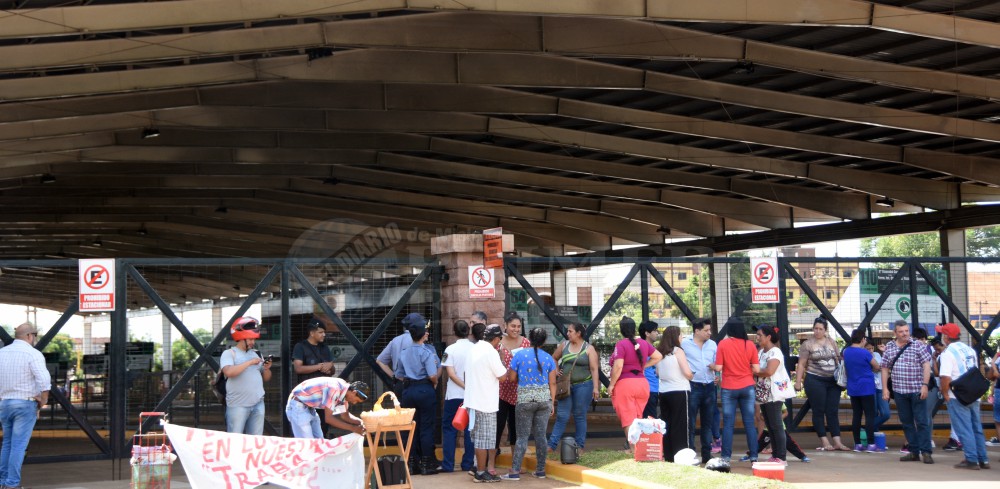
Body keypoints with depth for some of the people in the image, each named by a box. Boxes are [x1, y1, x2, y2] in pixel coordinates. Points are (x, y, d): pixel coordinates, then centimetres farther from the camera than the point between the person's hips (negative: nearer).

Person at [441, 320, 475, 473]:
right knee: (470, 429, 9)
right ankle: (468, 464, 10)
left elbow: (451, 373, -12)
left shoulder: (450, 349, -6)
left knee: (449, 428, 6)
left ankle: (448, 465, 3)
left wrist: (465, 386, -12)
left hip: (454, 395, -2)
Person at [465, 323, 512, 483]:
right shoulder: (491, 352, -17)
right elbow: (502, 376, -13)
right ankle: (481, 473, 6)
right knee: (485, 439, 0)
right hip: (485, 402, -9)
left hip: (473, 399, 9)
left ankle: (480, 468, 24)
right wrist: (509, 369, 6)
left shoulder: (474, 349, 10)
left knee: (480, 438, 17)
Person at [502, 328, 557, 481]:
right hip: (544, 398, 2)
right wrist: (552, 403, 12)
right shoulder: (548, 358, 2)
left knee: (522, 436, 1)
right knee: (540, 435, 8)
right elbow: (552, 383, 4)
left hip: (525, 399, -2)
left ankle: (515, 471, -3)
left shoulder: (519, 355, -4)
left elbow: (512, 378, 1)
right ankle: (540, 470, 12)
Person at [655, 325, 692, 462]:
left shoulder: (659, 352, 8)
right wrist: (691, 376, 6)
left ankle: (668, 457, 14)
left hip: (663, 392, 6)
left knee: (666, 425, 11)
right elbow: (687, 373, -14)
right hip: (679, 392, -6)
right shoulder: (678, 351, -10)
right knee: (681, 426, -1)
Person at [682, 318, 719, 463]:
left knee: (708, 422, 11)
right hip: (693, 387, -5)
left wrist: (716, 376, 3)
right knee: (690, 423, -4)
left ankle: (707, 453, 18)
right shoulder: (685, 344, -4)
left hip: (709, 387, 5)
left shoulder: (712, 345, 12)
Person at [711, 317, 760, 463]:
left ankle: (726, 457, 4)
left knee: (728, 424, 4)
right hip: (747, 387, 1)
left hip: (729, 388, -1)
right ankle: (753, 456, 8)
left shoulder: (723, 344, -7)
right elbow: (756, 369, -4)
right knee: (749, 423, 7)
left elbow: (718, 368, -10)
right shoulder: (750, 345, -2)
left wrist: (711, 366, 11)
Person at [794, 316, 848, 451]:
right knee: (819, 411, 1)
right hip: (815, 380, -4)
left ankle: (837, 442, 4)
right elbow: (801, 364, -3)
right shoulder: (807, 344, -1)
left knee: (833, 412, 3)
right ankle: (824, 442, 6)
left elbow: (838, 360, 17)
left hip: (833, 381, 4)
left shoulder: (832, 342, 10)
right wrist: (798, 381, -9)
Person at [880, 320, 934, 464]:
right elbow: (884, 368, 12)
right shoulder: (889, 347, 9)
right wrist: (885, 388, 6)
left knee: (921, 422, -4)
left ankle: (926, 452, 0)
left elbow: (926, 365, -5)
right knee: (906, 422, 8)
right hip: (899, 391, 4)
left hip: (917, 391, -4)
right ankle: (914, 452, 15)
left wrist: (924, 385, -13)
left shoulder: (917, 345, -2)